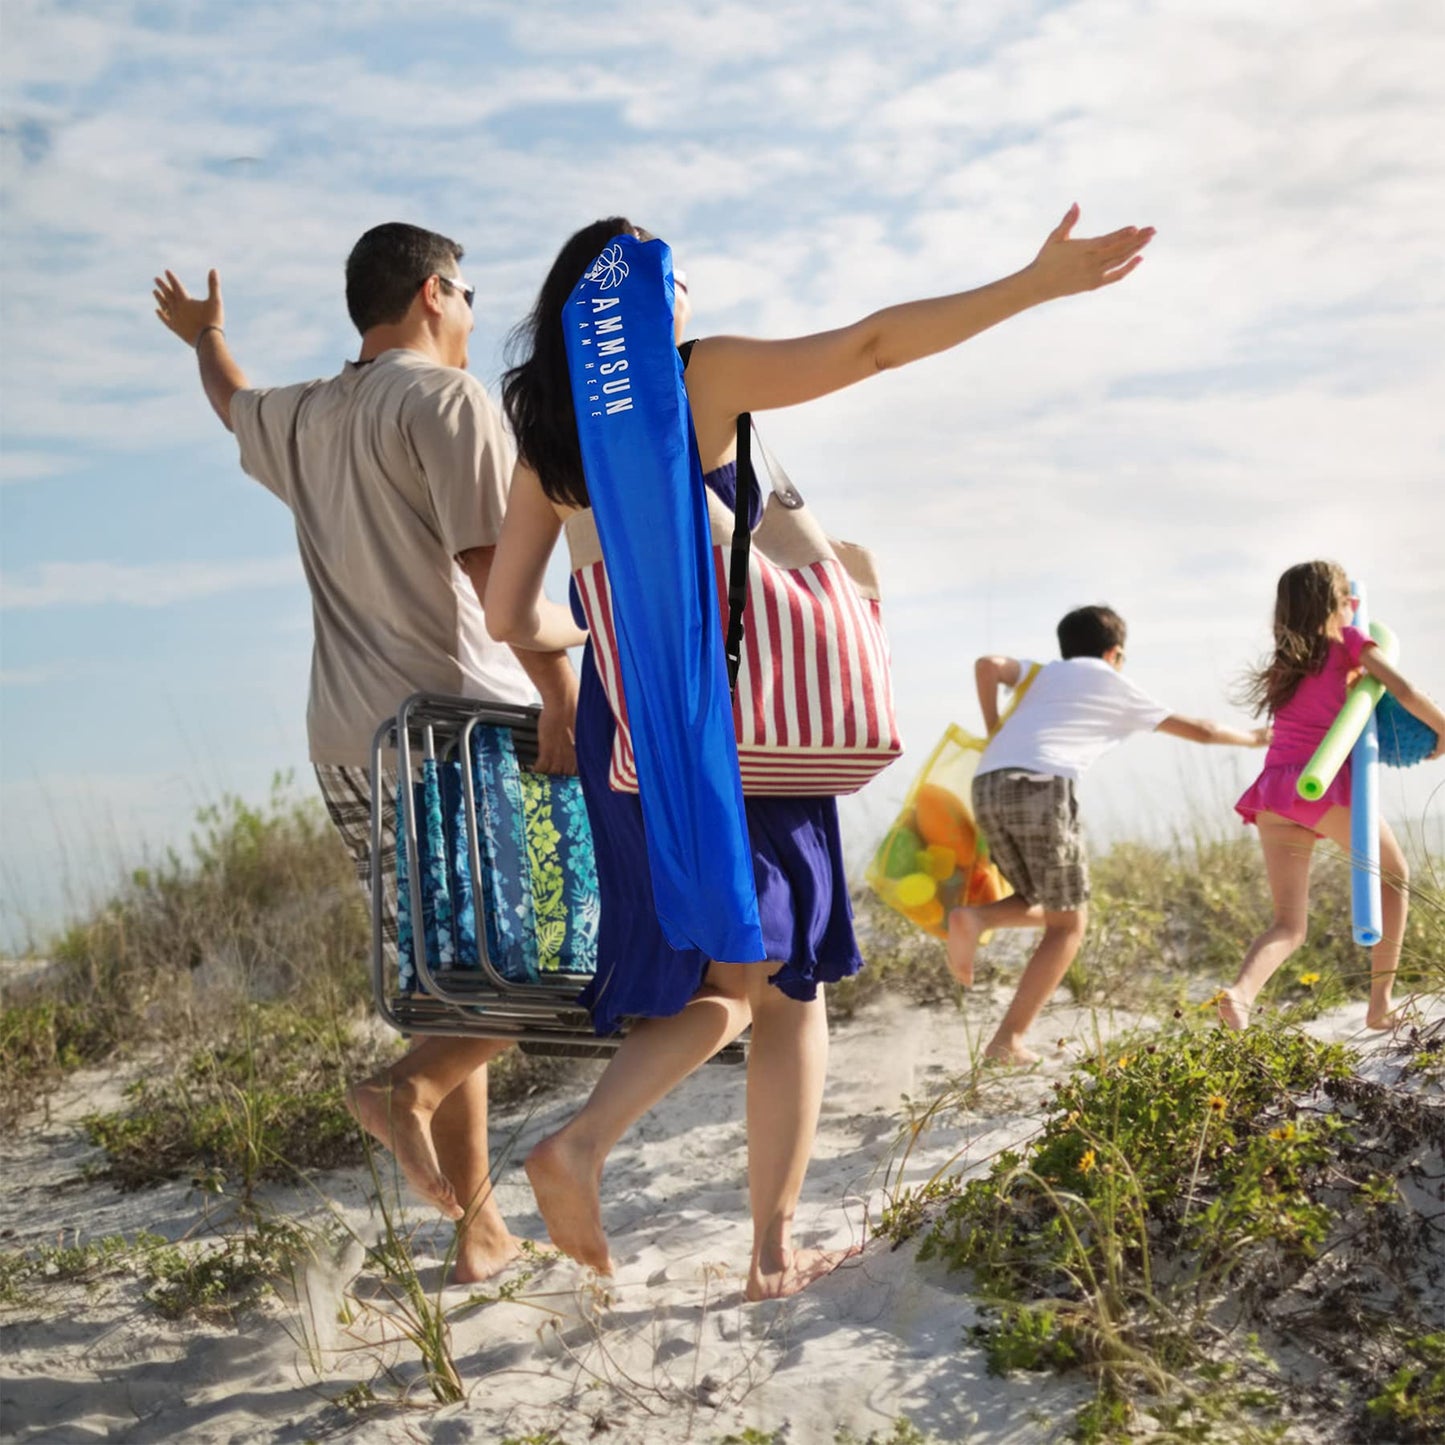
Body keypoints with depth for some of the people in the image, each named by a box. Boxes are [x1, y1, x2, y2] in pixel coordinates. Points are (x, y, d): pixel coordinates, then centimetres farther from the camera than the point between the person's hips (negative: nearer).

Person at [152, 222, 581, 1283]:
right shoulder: (446, 399, -5)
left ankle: (478, 1227, 12)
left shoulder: (304, 420, 16)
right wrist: (564, 702, -22)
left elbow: (232, 400, 41)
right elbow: (494, 562, -17)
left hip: (348, 748, 7)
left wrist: (205, 335, 62)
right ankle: (411, 1088, -15)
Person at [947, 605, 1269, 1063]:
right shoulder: (1120, 688, 22)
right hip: (1042, 784, -5)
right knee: (1069, 923, 9)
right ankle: (1007, 1040, -2)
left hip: (987, 785, 5)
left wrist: (994, 731, 17)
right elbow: (1200, 731, 33)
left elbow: (987, 665, 6)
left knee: (1046, 906, 23)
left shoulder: (1043, 672, 28)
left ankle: (973, 918, -7)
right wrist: (1252, 739, 50)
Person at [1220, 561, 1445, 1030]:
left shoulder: (1285, 662, 24)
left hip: (1274, 791, 5)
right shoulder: (1348, 639, 7)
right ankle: (1380, 1003, 15)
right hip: (1327, 784, -5)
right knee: (1394, 876, 20)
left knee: (1290, 924, 5)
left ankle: (1242, 990, -27)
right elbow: (1404, 691, -2)